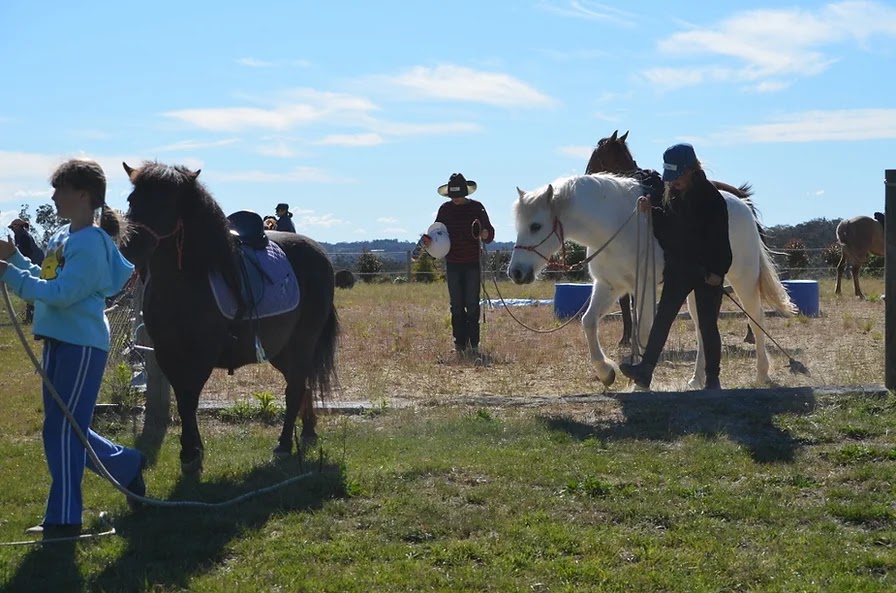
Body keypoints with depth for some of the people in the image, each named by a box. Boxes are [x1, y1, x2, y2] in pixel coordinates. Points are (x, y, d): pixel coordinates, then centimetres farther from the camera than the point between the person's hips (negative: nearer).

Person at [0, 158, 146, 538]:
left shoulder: (90, 242, -16)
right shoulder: (61, 238, 13)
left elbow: (62, 293, -23)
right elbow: (45, 280, 21)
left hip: (82, 345, -9)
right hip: (58, 341, 10)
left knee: (61, 428, -6)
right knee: (66, 428, 15)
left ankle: (63, 519, 1)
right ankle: (128, 465, 32)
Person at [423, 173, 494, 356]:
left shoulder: (477, 208, -1)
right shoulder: (445, 209, 4)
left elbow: (490, 233, -1)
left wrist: (486, 234, -24)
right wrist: (428, 239, -13)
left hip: (472, 264, -2)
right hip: (452, 263, 2)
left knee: (472, 305, -2)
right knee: (456, 306, 4)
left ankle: (473, 344, 2)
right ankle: (460, 343, 9)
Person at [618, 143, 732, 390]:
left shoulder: (711, 197, -12)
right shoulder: (668, 195, 6)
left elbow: (720, 238, -14)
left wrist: (717, 271, -20)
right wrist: (647, 203, 0)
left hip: (707, 272, -5)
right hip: (678, 268, 5)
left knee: (707, 325, 1)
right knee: (662, 317, -6)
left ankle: (713, 378, 11)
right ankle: (645, 370, -13)